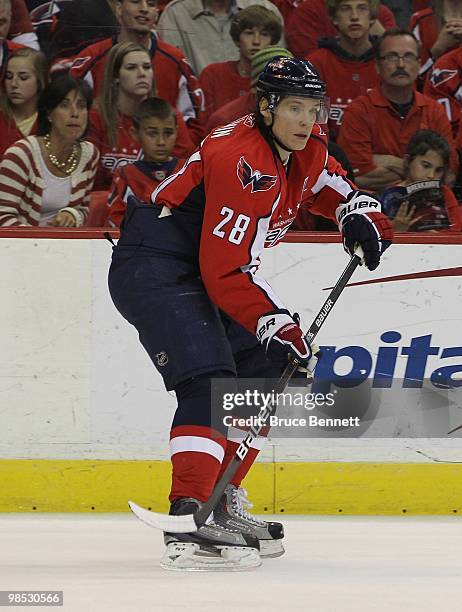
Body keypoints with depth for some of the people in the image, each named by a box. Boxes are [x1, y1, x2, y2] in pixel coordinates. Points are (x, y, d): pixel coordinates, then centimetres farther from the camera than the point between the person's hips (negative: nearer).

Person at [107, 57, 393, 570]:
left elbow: (330, 186, 27)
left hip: (204, 268, 11)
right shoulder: (241, 161, -26)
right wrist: (274, 323, -29)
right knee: (210, 380, -25)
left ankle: (223, 502, 19)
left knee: (266, 371, 13)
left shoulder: (304, 150, 3)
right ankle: (187, 519, -34)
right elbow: (224, 271, -28)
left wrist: (360, 211, 6)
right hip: (154, 265, -11)